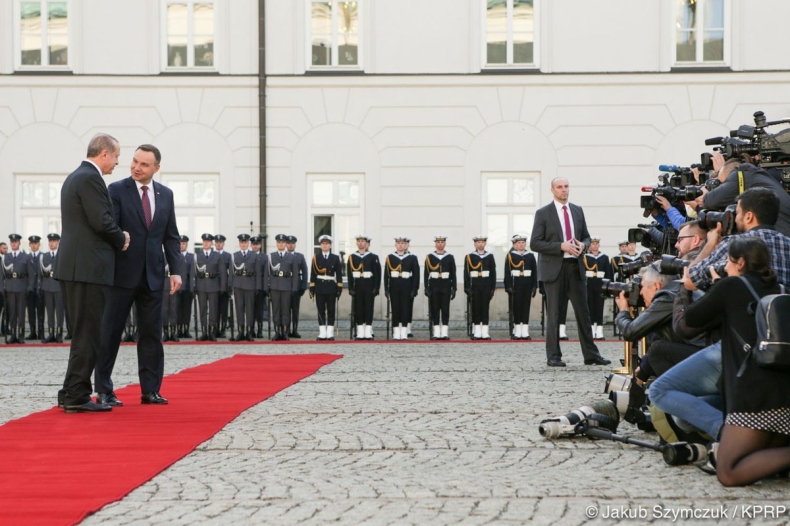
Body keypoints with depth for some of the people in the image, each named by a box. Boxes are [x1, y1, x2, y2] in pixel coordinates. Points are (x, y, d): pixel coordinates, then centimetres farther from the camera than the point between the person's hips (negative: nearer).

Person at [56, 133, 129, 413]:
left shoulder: (75, 177, 20)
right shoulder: (91, 178, -13)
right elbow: (102, 221, -19)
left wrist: (116, 237, 11)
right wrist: (121, 240, 0)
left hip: (73, 266, 10)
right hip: (87, 267, -10)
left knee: (83, 334, 15)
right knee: (88, 334, -6)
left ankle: (71, 393, 18)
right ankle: (76, 396, -4)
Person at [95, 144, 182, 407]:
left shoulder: (166, 194, 9)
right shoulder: (117, 190, -3)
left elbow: (171, 237, 10)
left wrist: (176, 270, 1)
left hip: (152, 275, 4)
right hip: (123, 272, -4)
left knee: (151, 334, 6)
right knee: (110, 332, 1)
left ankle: (151, 390, 12)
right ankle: (104, 390, 8)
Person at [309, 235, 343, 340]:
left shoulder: (335, 258, 5)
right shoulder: (316, 257, 5)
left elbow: (339, 274, 4)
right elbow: (313, 274, 3)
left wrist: (339, 288, -3)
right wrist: (312, 288, -1)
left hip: (331, 287, 0)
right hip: (319, 288, 0)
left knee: (331, 311, 1)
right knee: (321, 311, 1)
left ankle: (330, 333, 5)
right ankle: (322, 333, 4)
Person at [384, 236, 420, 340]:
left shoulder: (412, 258, 3)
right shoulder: (390, 257, 5)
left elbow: (416, 274, 0)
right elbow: (386, 274, 4)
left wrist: (414, 289, -7)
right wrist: (386, 289, -2)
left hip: (407, 287, -1)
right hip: (394, 287, 1)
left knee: (406, 309, -1)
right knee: (395, 309, 2)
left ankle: (404, 333, 5)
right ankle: (396, 333, 7)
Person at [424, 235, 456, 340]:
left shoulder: (450, 257, 6)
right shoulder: (429, 257, 4)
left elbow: (453, 274, 6)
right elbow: (426, 274, 2)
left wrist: (454, 288, 0)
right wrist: (426, 288, -5)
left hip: (446, 286, 0)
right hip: (434, 286, 0)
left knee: (445, 309, 1)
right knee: (434, 309, 1)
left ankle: (445, 333, 4)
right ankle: (436, 333, 4)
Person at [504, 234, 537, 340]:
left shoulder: (530, 256, 9)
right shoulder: (510, 256, 0)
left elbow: (534, 272, 9)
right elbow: (507, 273, -4)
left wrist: (534, 286, 3)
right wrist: (508, 287, -11)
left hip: (527, 285, 3)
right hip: (515, 284, -3)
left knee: (526, 307, 4)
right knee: (516, 307, 1)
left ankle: (525, 332, 7)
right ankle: (517, 332, 7)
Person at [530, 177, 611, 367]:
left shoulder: (578, 211, 12)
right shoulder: (543, 214, -2)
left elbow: (586, 237, 18)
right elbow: (534, 244, -7)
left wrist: (583, 245, -6)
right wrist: (561, 246, -17)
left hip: (576, 266, 4)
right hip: (554, 268, -4)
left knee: (583, 311, 6)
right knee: (554, 314, 0)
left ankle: (591, 354, 11)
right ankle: (553, 356, 6)